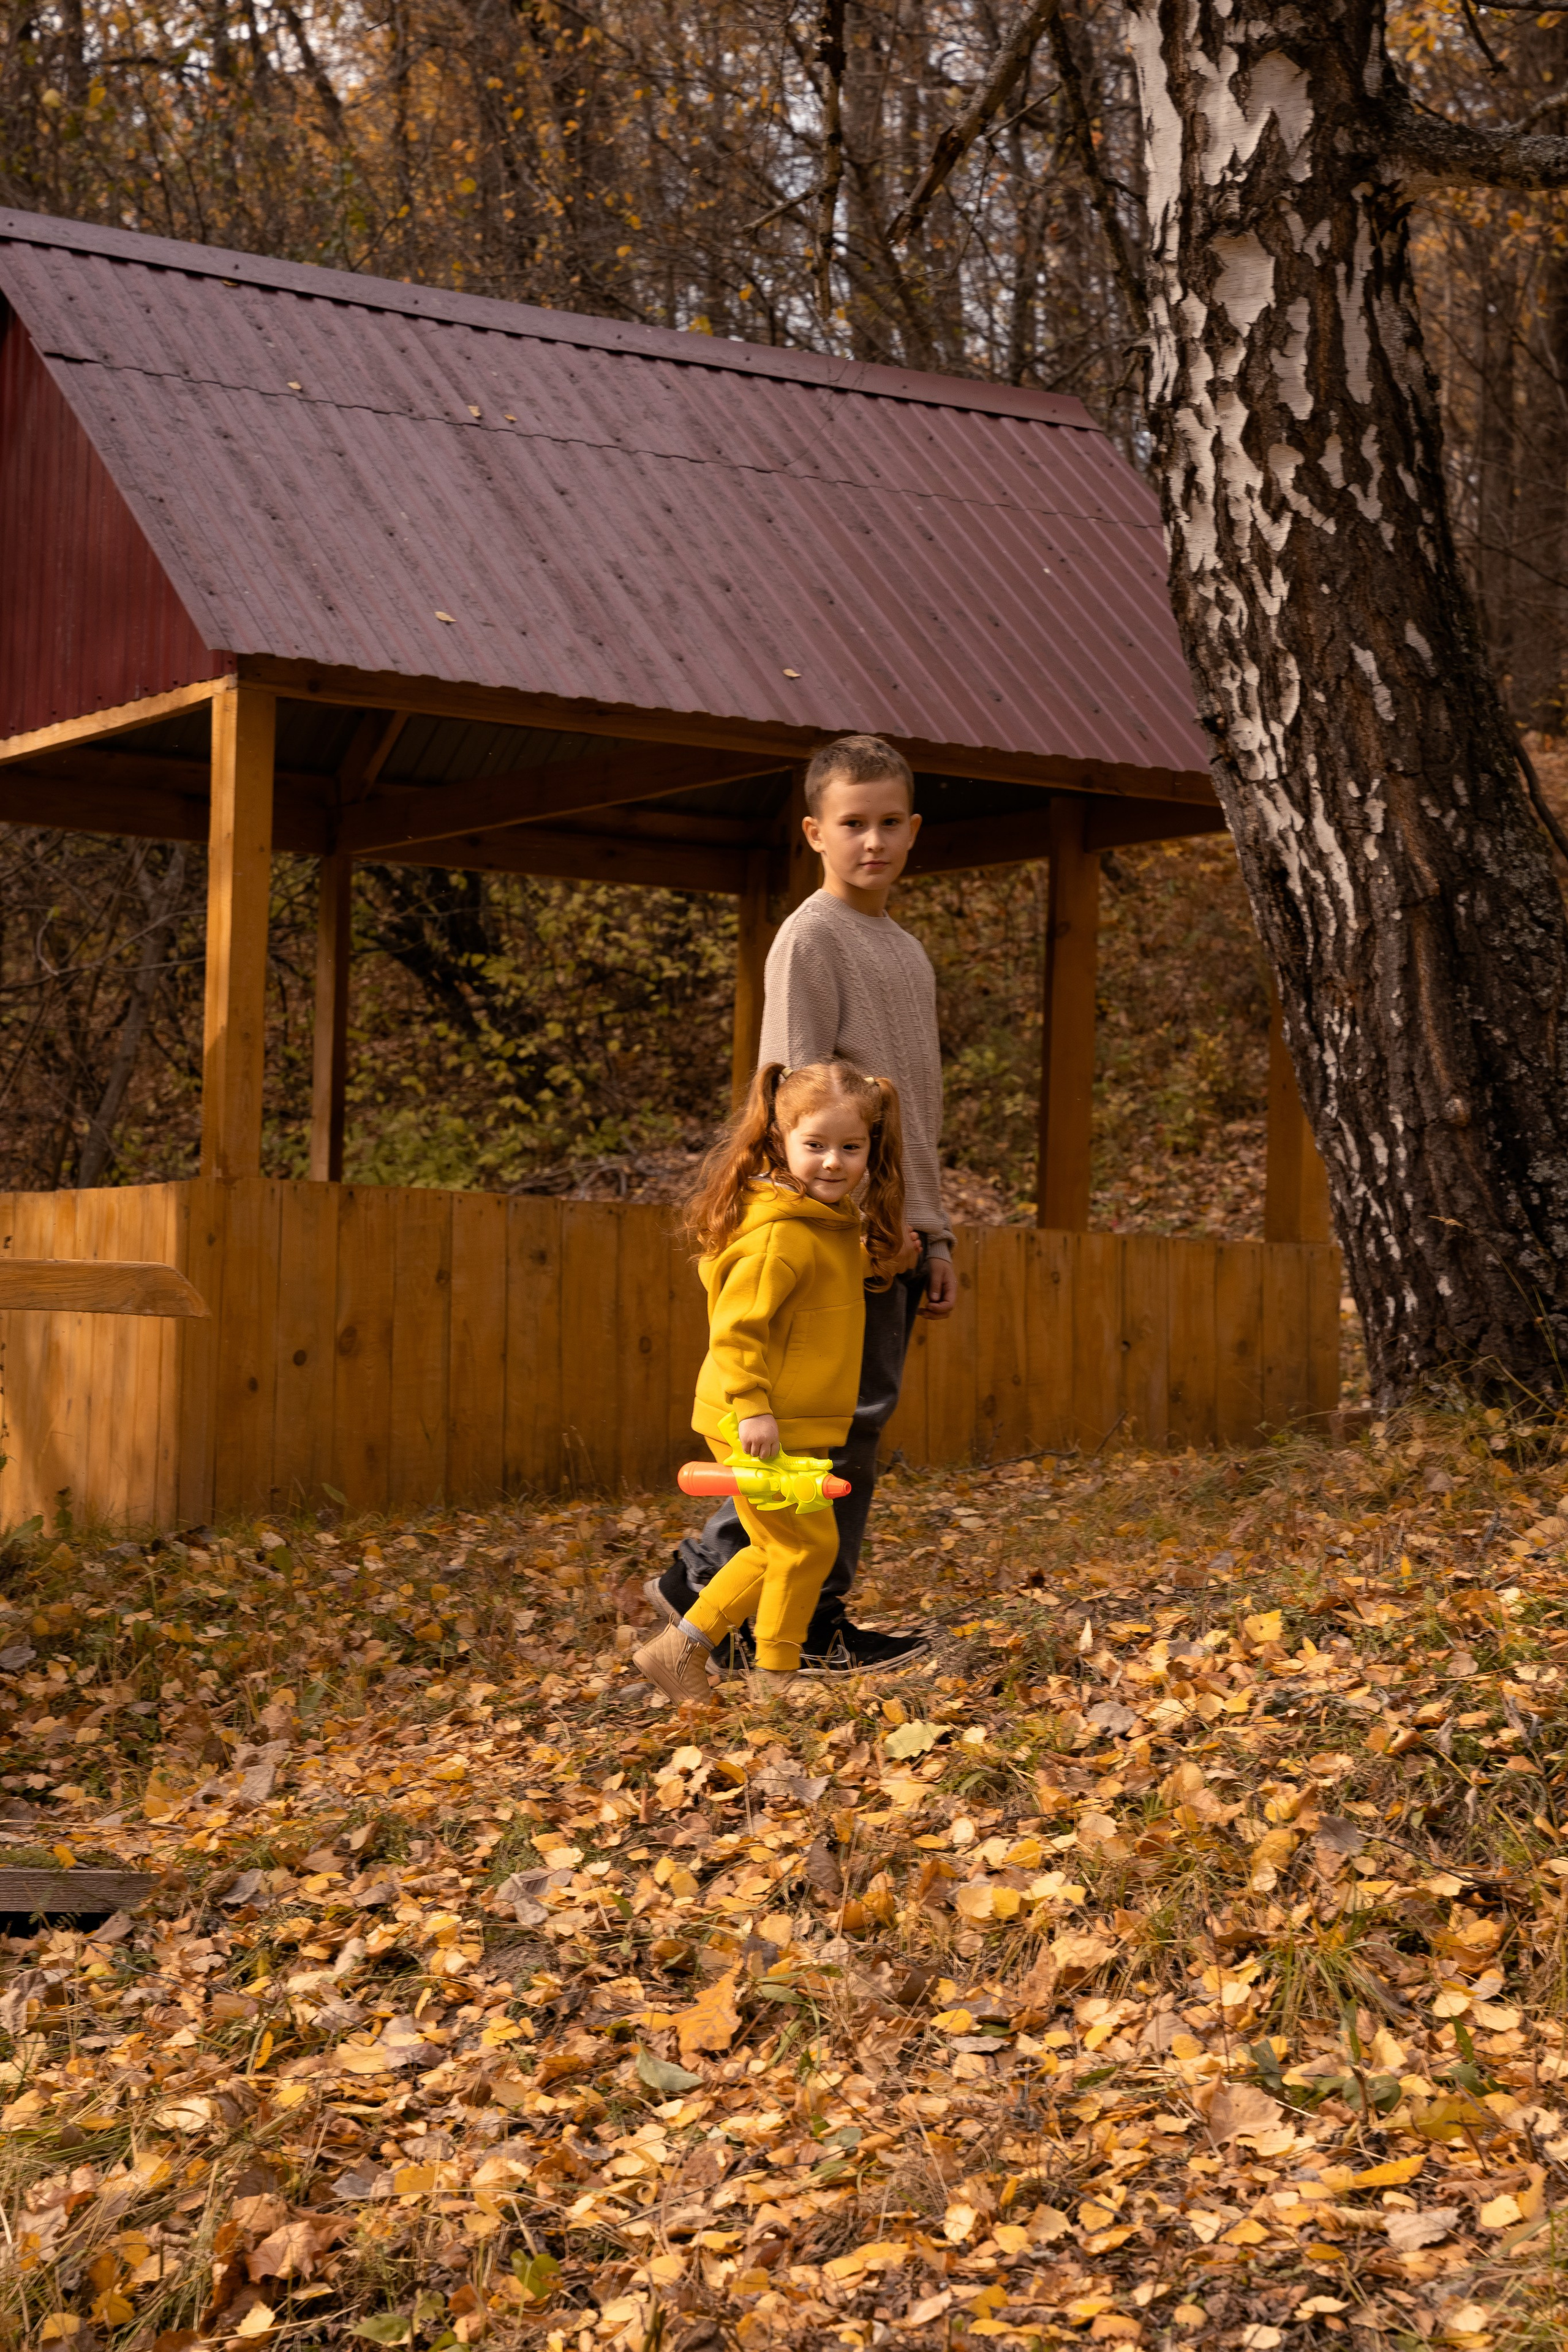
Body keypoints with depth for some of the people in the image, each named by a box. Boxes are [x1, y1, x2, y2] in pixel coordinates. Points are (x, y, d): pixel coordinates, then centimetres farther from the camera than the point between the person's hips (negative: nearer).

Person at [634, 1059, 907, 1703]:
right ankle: (776, 1682, 10)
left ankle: (679, 1649, 23)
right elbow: (736, 1324, -25)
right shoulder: (780, 1233, -21)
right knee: (807, 1543, -2)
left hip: (798, 1423, 10)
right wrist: (752, 1407, -28)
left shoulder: (833, 1222, 10)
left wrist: (879, 1257, 19)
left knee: (777, 1548, 17)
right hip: (762, 1424, -10)